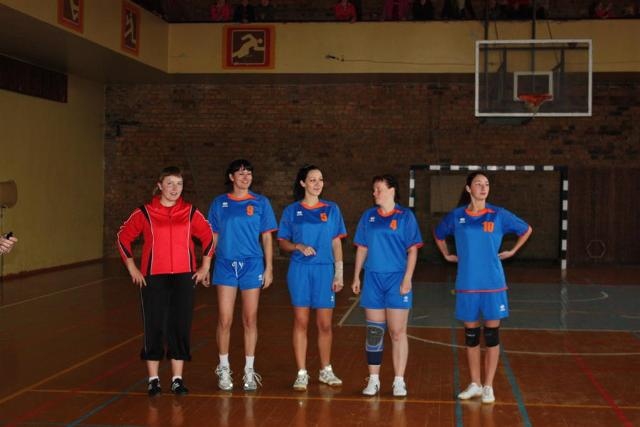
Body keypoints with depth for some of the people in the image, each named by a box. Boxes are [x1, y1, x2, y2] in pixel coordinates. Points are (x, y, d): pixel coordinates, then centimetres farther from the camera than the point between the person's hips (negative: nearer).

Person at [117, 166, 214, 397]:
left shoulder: (190, 212, 4)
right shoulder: (145, 212, 0)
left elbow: (208, 237, 15)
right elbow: (123, 237, 7)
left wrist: (205, 267, 11)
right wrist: (132, 268, 4)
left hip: (184, 278, 1)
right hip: (153, 278, -1)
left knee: (180, 328, 3)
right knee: (154, 328, 2)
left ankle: (177, 379, 14)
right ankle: (153, 379, 13)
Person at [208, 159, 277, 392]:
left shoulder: (260, 202, 5)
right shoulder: (219, 203, 7)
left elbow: (267, 237, 5)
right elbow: (213, 237, 9)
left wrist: (269, 268, 0)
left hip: (252, 265, 0)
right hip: (225, 265, 0)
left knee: (250, 320, 5)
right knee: (224, 320, -1)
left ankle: (249, 370, 15)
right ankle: (224, 369, 14)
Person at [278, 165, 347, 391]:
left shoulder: (331, 209, 6)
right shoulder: (292, 211, 4)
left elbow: (336, 243, 7)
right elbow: (282, 242, 5)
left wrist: (339, 273, 2)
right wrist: (299, 246, -14)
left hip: (324, 271, 1)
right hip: (300, 270, -1)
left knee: (325, 324, 5)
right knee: (301, 322, 1)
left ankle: (326, 370, 22)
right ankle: (301, 374, 10)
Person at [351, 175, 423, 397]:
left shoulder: (405, 216, -2)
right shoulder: (368, 216, 8)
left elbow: (412, 250, -5)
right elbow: (362, 249, 12)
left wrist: (407, 279, -12)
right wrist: (356, 277, 9)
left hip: (397, 279, -3)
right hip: (373, 279, 3)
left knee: (398, 332, 1)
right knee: (373, 331, 6)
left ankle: (399, 381, 10)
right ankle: (373, 379, 16)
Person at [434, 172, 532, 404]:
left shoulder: (498, 215, -2)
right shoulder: (456, 216, 1)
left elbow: (526, 230, 12)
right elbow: (439, 235, 20)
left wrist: (512, 251, 6)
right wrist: (448, 255, 11)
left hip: (493, 284, -1)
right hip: (467, 285, 1)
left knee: (491, 335, 2)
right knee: (471, 334, 8)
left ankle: (488, 386, 11)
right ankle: (474, 384, 20)